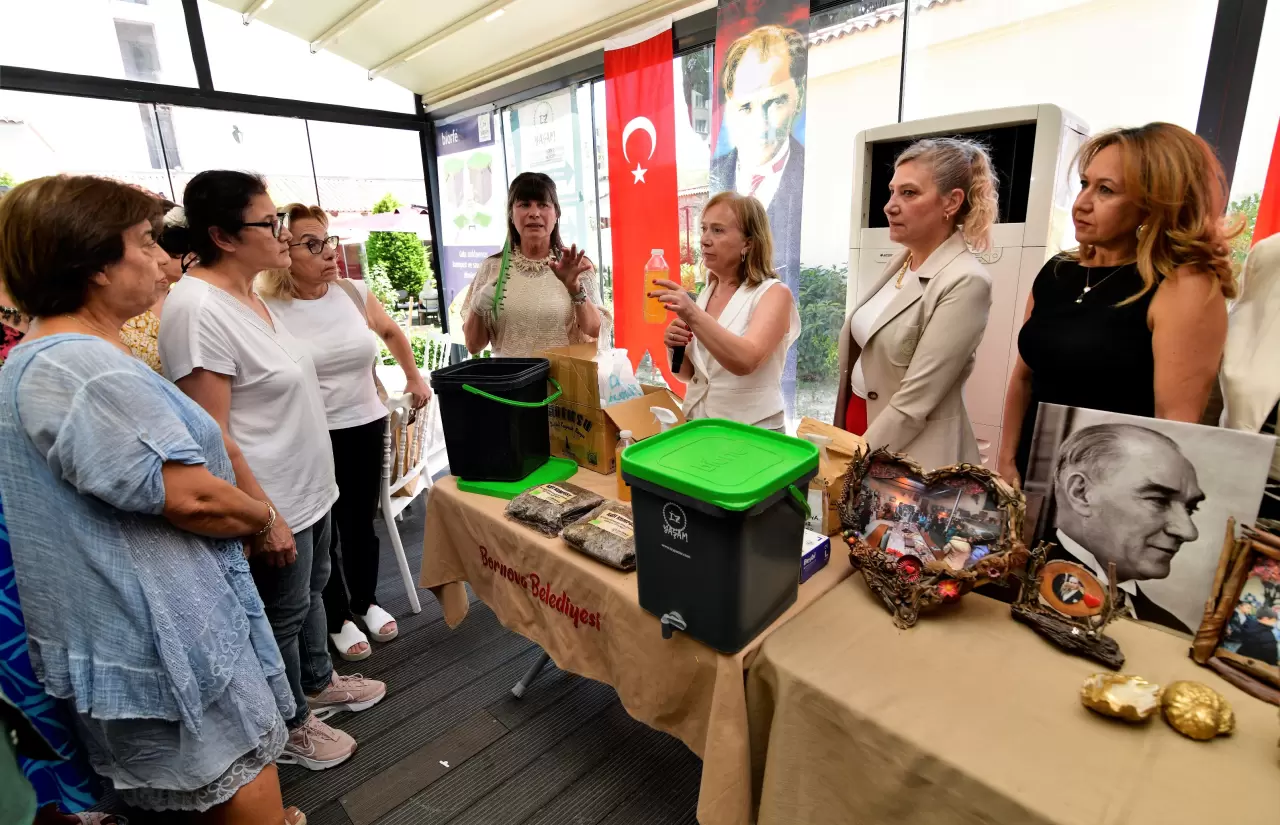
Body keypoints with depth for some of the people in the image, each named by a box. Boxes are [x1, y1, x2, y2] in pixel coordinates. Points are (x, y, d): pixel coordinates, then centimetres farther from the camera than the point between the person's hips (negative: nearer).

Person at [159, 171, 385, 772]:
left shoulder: (250, 295, 6)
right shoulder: (198, 308, -22)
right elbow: (210, 435, -23)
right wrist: (264, 516, -22)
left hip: (310, 490, 9)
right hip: (273, 505, -9)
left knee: (310, 594, 24)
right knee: (283, 615, 11)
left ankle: (318, 682, 47)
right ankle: (290, 727, 34)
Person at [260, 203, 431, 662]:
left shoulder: (354, 294, -1)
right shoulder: (266, 311, -15)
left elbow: (391, 332, 18)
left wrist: (414, 376, 20)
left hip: (365, 427, 4)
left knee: (361, 523, 18)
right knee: (323, 532, 11)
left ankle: (366, 601, 40)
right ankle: (339, 619, 33)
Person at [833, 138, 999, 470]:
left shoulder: (965, 282, -18)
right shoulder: (900, 261, 5)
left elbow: (914, 401, -21)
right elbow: (860, 353, 8)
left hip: (911, 457, -6)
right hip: (859, 428, 7)